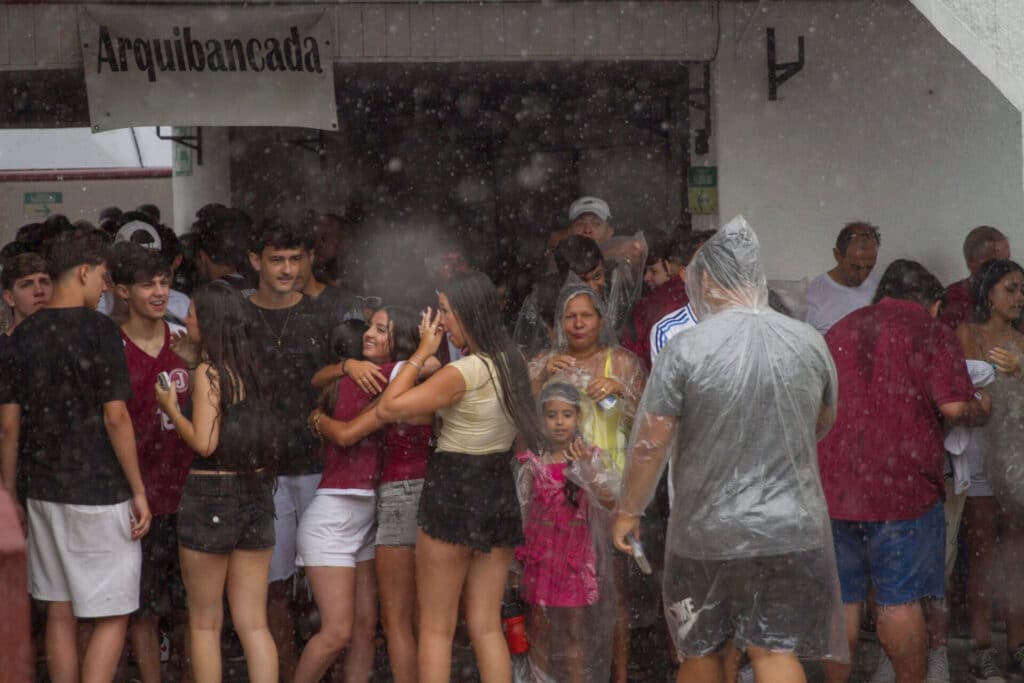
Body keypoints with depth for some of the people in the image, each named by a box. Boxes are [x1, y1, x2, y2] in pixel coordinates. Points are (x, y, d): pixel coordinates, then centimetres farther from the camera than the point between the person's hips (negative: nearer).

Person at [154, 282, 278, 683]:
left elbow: (204, 442, -18)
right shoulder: (250, 370, 7)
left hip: (211, 493, -6)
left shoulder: (209, 373, -12)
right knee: (253, 624, 7)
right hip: (256, 495, 6)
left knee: (205, 623, 6)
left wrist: (171, 409, -1)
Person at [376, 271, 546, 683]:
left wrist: (421, 353, -8)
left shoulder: (464, 372, -17)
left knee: (436, 629, 2)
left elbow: (387, 409, -17)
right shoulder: (512, 366, 7)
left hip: (453, 493, -7)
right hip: (500, 493, 7)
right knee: (487, 627, 9)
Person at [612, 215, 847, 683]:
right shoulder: (810, 343, 0)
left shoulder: (686, 349, -11)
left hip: (706, 534, -2)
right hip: (792, 530, 2)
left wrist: (629, 510, 4)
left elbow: (650, 443, -9)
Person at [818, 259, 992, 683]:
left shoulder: (839, 331, 14)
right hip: (901, 487, -5)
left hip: (832, 487, 5)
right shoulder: (931, 333, -4)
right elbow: (955, 407, -14)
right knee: (900, 601, 2)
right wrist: (982, 411, 7)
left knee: (840, 600, 12)